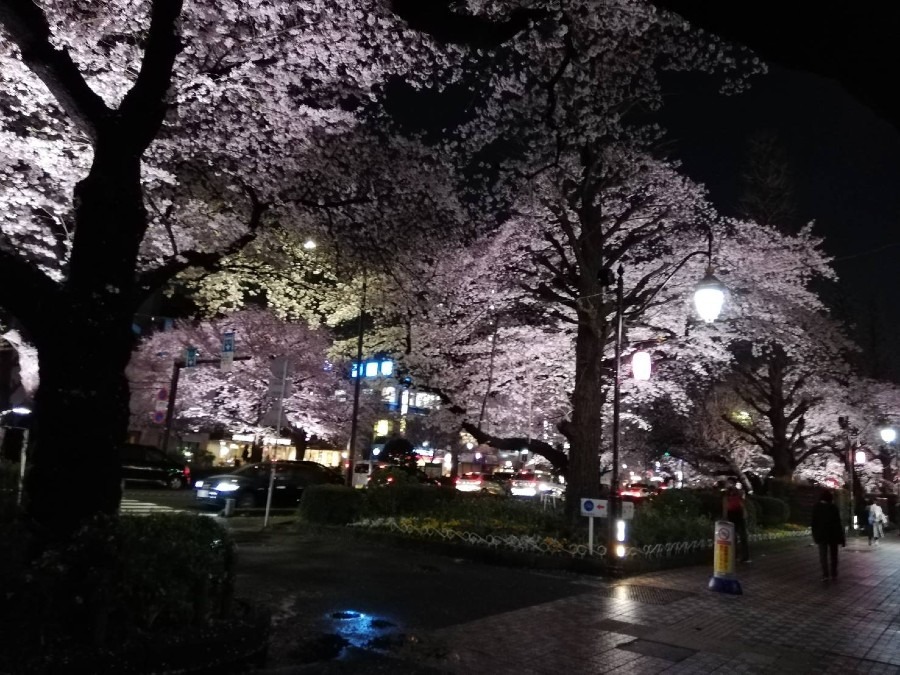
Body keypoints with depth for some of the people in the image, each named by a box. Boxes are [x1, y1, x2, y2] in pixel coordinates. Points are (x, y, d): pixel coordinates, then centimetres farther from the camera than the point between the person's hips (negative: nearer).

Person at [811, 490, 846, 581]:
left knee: (823, 555, -1)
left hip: (821, 534, 0)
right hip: (833, 534, 0)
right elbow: (838, 522, -7)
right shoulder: (834, 507, -7)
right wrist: (842, 537, -3)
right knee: (833, 555, 12)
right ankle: (833, 574, 16)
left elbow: (814, 522, 2)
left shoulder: (816, 507, 0)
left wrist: (814, 535, 10)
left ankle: (825, 574, -13)